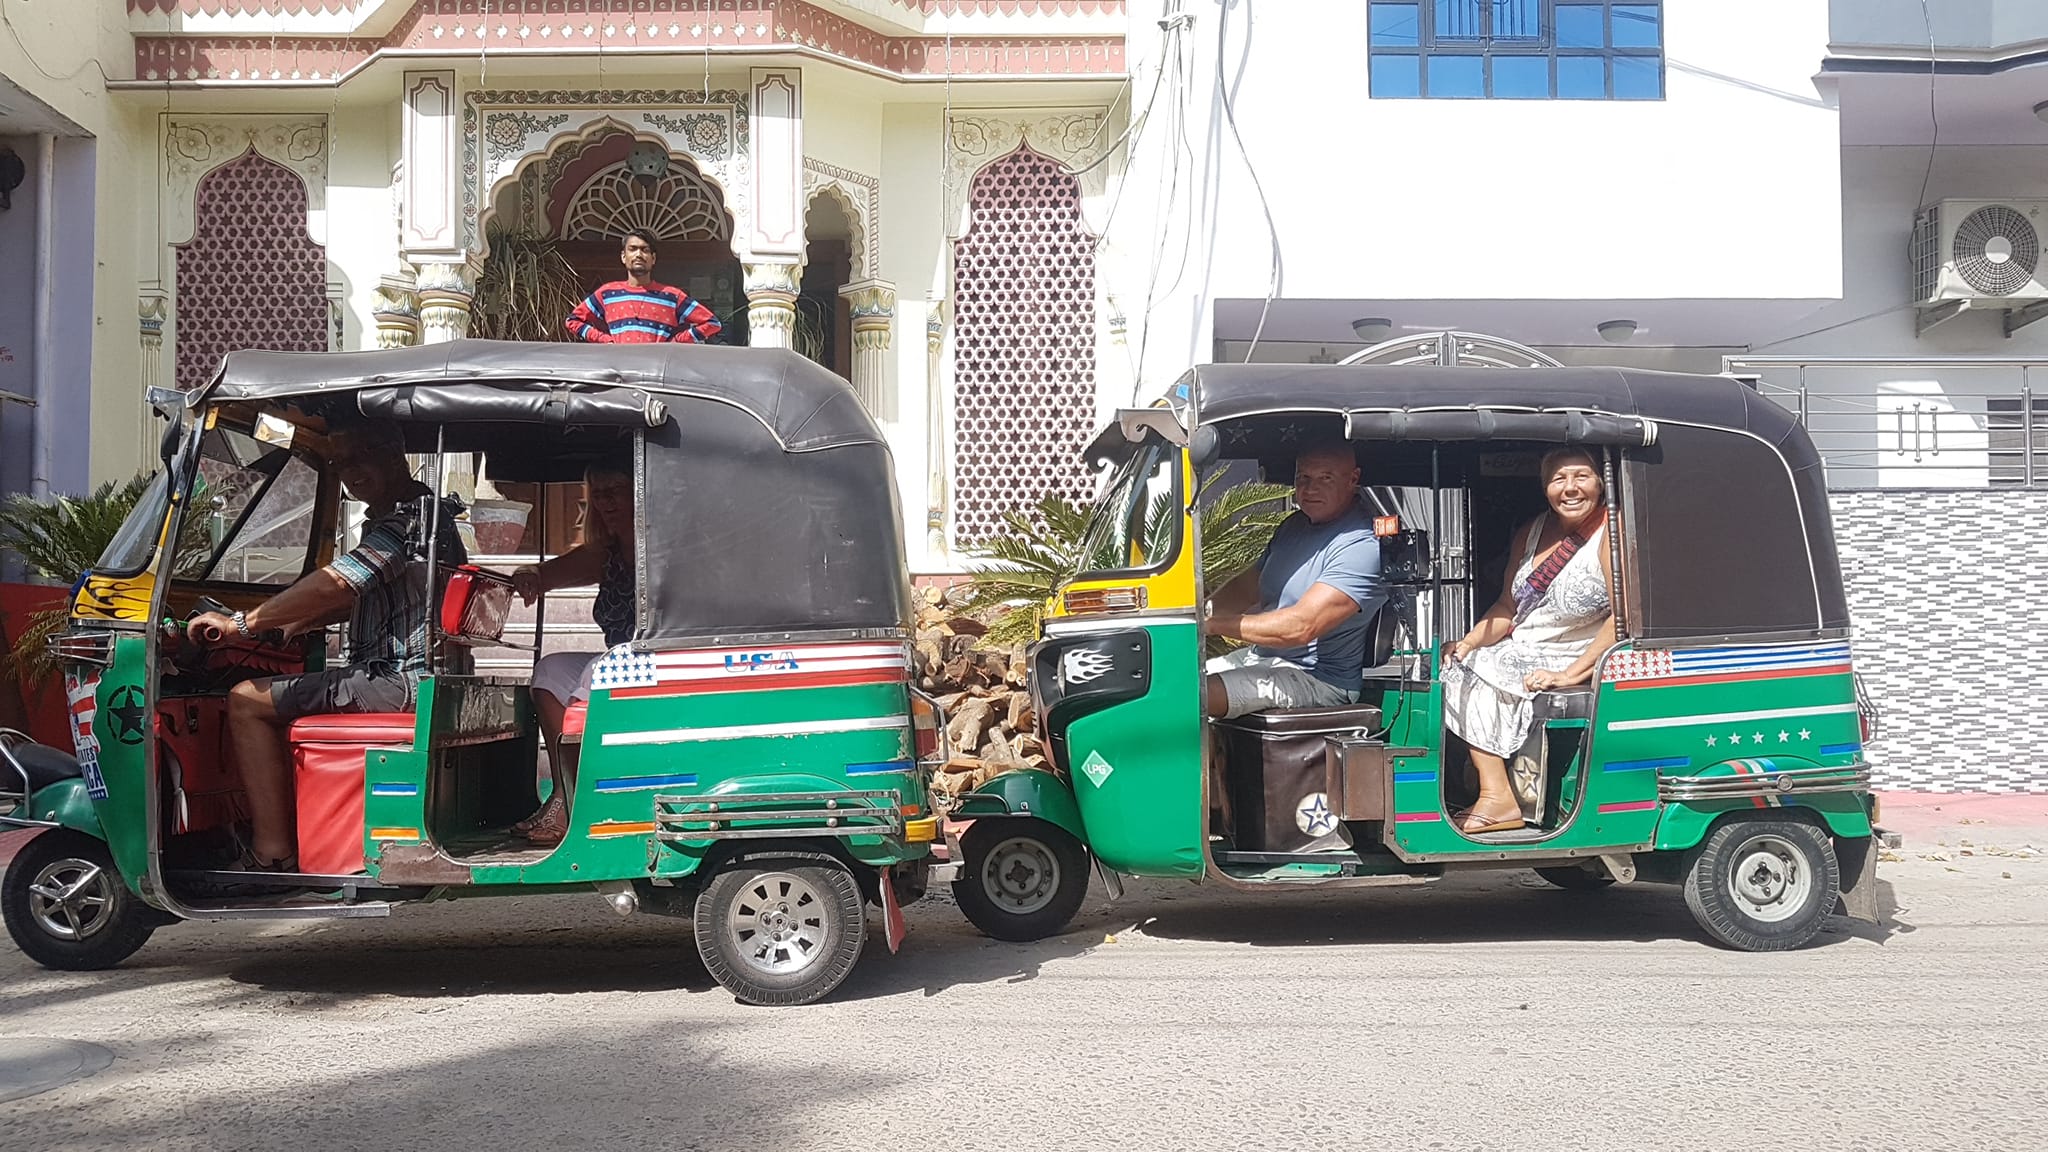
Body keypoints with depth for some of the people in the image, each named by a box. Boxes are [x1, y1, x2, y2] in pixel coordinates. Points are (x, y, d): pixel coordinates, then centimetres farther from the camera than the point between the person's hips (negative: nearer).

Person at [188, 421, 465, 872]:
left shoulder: (411, 517, -16)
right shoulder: (406, 516, 19)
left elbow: (334, 585, -25)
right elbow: (359, 596, 30)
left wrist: (242, 623, -18)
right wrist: (297, 624, 18)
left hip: (400, 681, -11)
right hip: (404, 680, 11)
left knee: (247, 702, -12)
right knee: (272, 697, 25)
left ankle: (273, 855, -12)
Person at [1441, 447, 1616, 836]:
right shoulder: (1531, 532, 11)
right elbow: (1508, 607, 15)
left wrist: (1571, 674, -22)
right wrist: (1469, 641, -3)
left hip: (1571, 665, -8)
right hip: (1517, 655, 8)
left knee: (1473, 681, -21)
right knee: (1454, 664, -12)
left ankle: (1497, 798, -14)